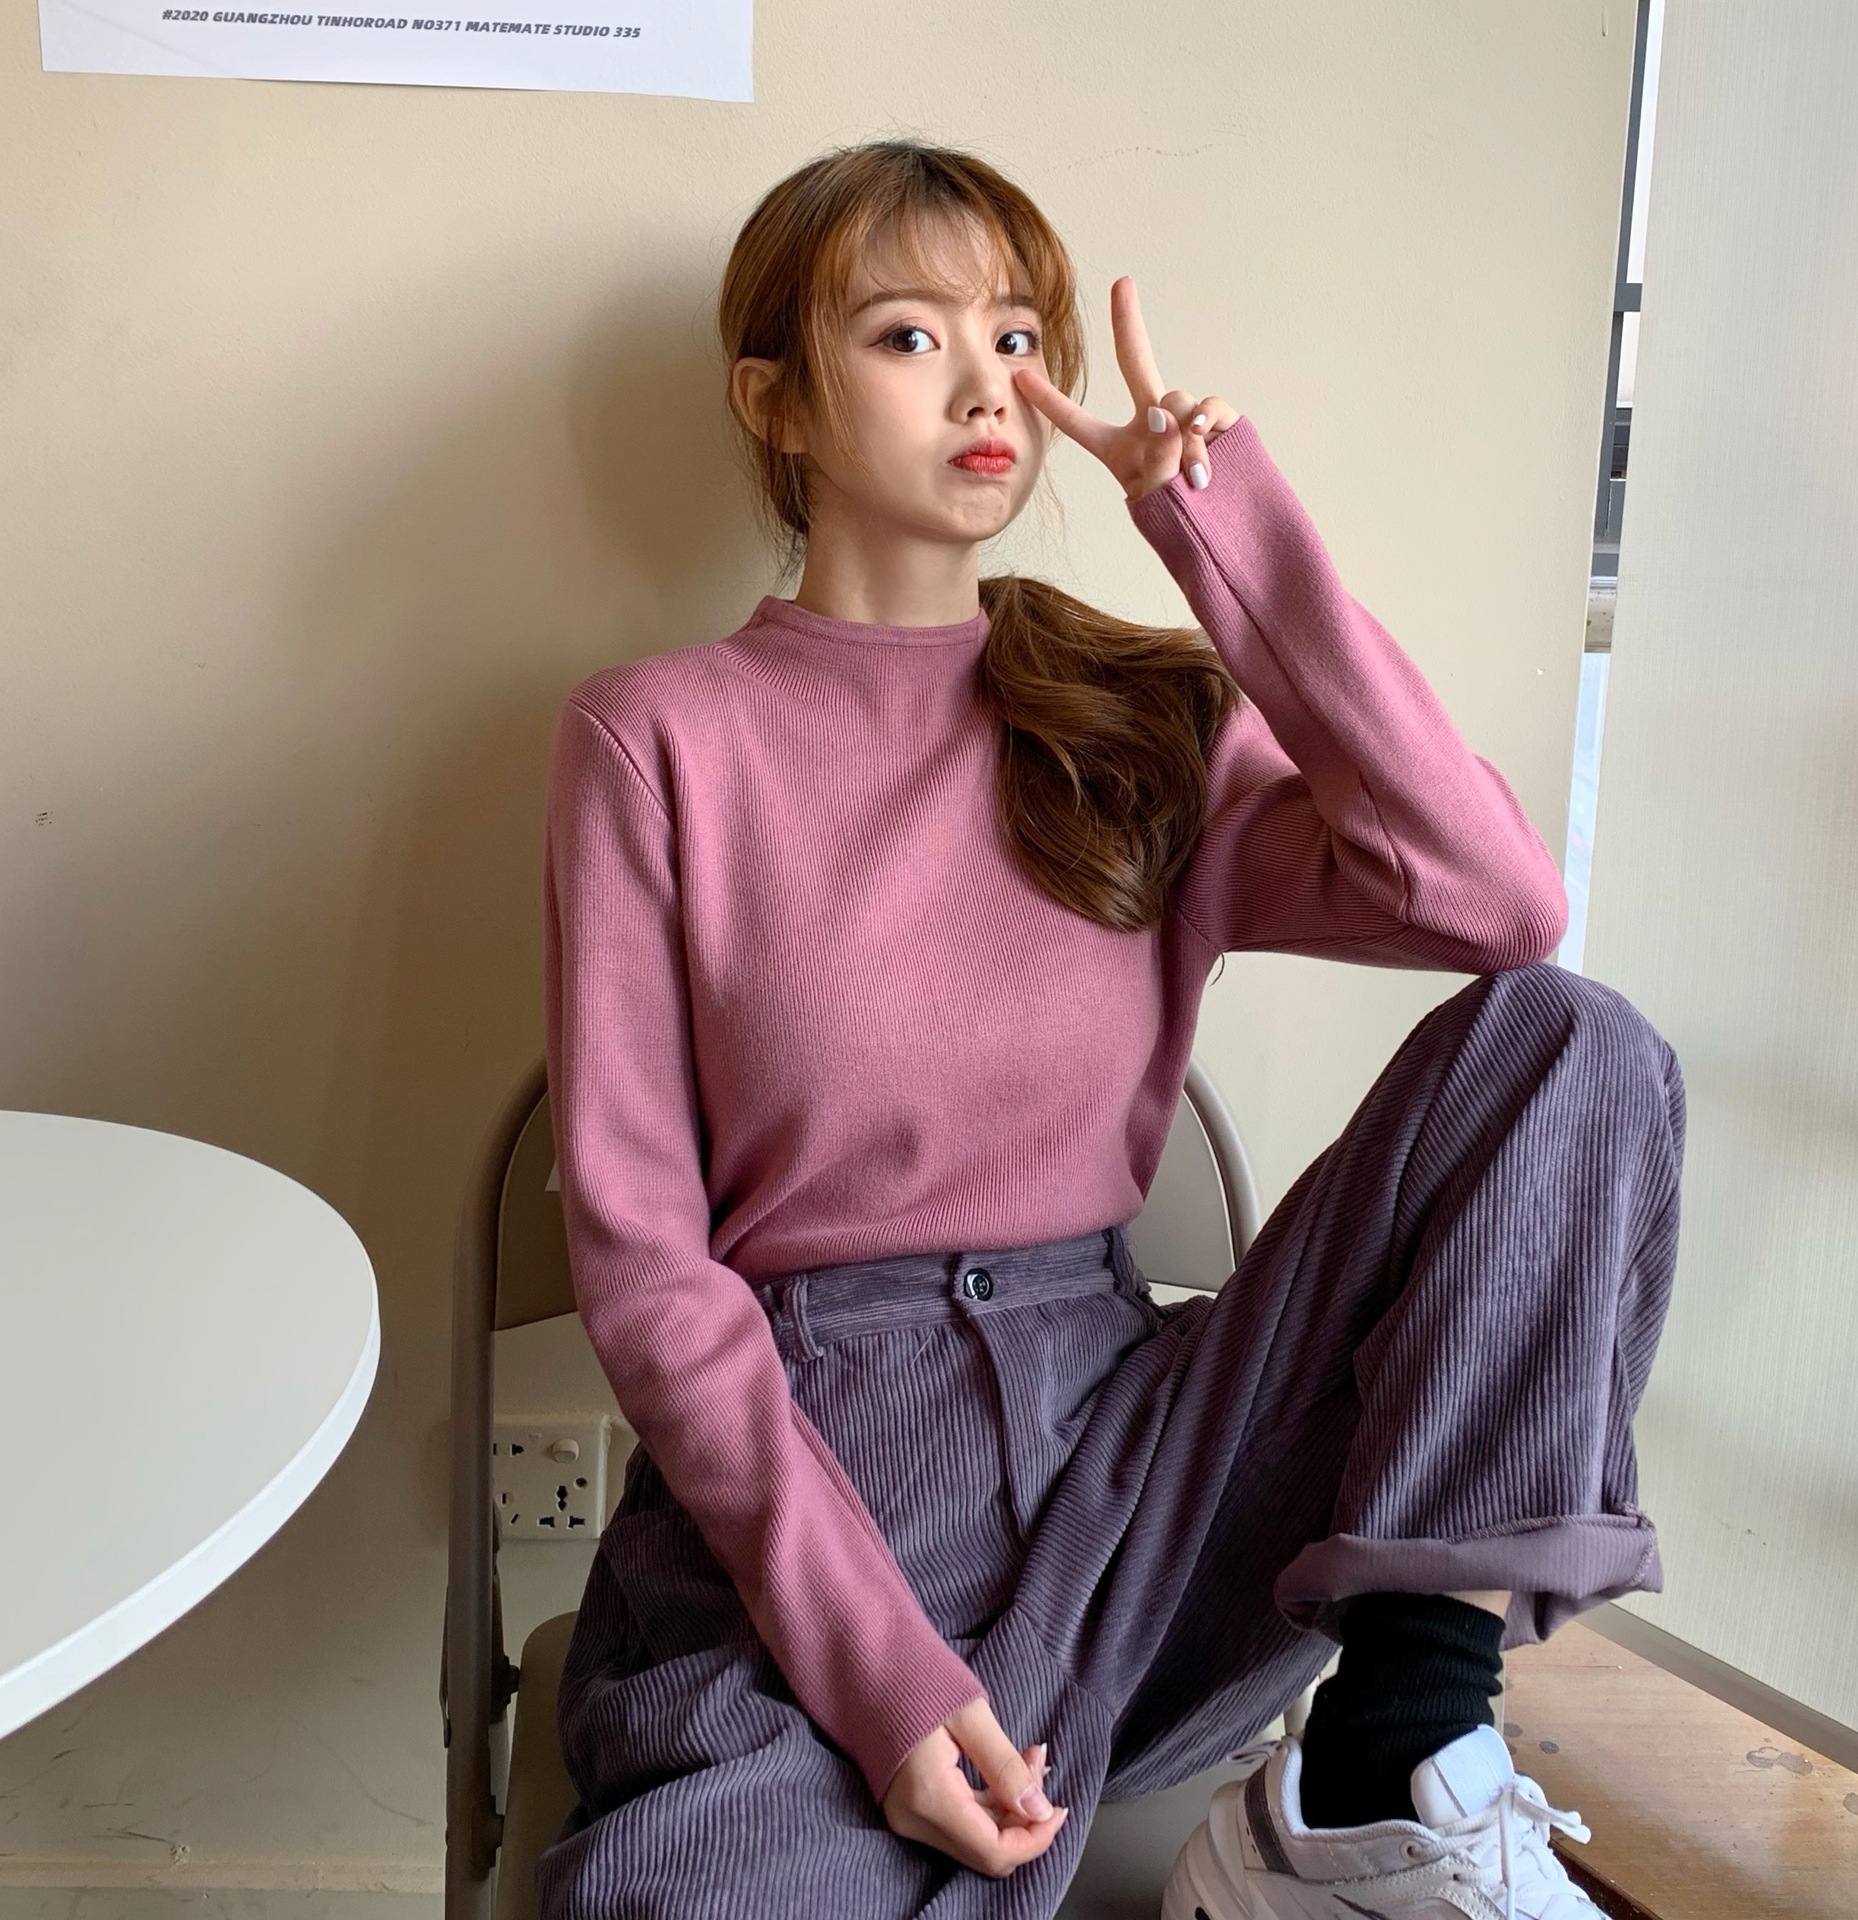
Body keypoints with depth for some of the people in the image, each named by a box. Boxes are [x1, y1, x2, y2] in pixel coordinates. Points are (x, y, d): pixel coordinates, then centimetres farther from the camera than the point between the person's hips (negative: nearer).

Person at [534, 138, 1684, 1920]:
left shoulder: (1141, 715, 8)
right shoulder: (658, 737, 0)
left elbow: (1496, 901, -9)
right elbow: (640, 1249, -5)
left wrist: (1232, 531, -6)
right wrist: (871, 1654, -15)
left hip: (1120, 1432, 4)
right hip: (794, 1476, -3)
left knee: (1566, 1045, -13)